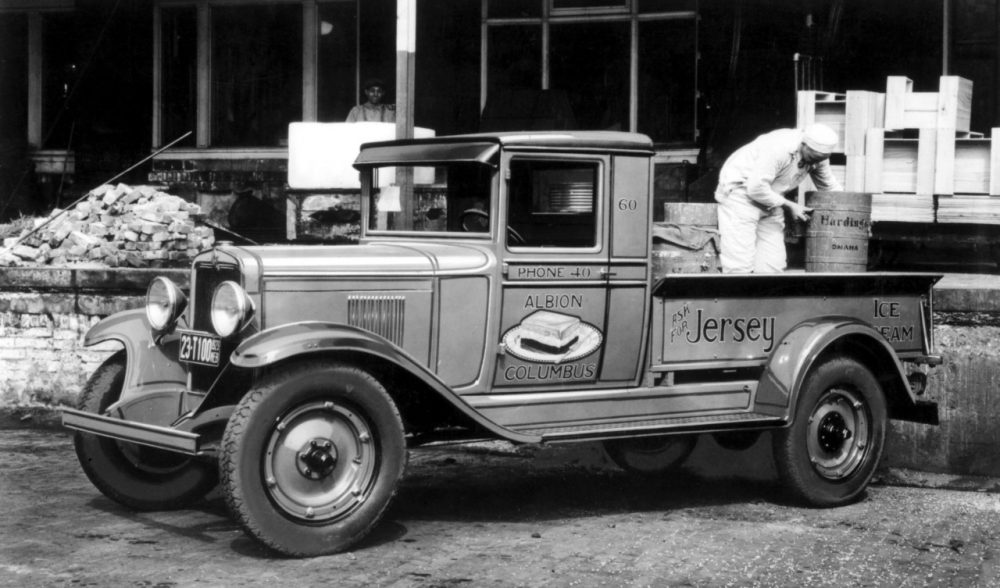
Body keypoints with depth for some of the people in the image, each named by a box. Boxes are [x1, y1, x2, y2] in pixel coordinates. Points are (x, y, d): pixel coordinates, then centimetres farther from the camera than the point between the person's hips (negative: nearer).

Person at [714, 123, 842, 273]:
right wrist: (789, 206, -21)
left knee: (773, 264, 1)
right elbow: (755, 188, -28)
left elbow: (831, 188, 8)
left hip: (771, 198, 8)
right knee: (739, 266, -15)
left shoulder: (817, 155, -6)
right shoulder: (778, 148, -31)